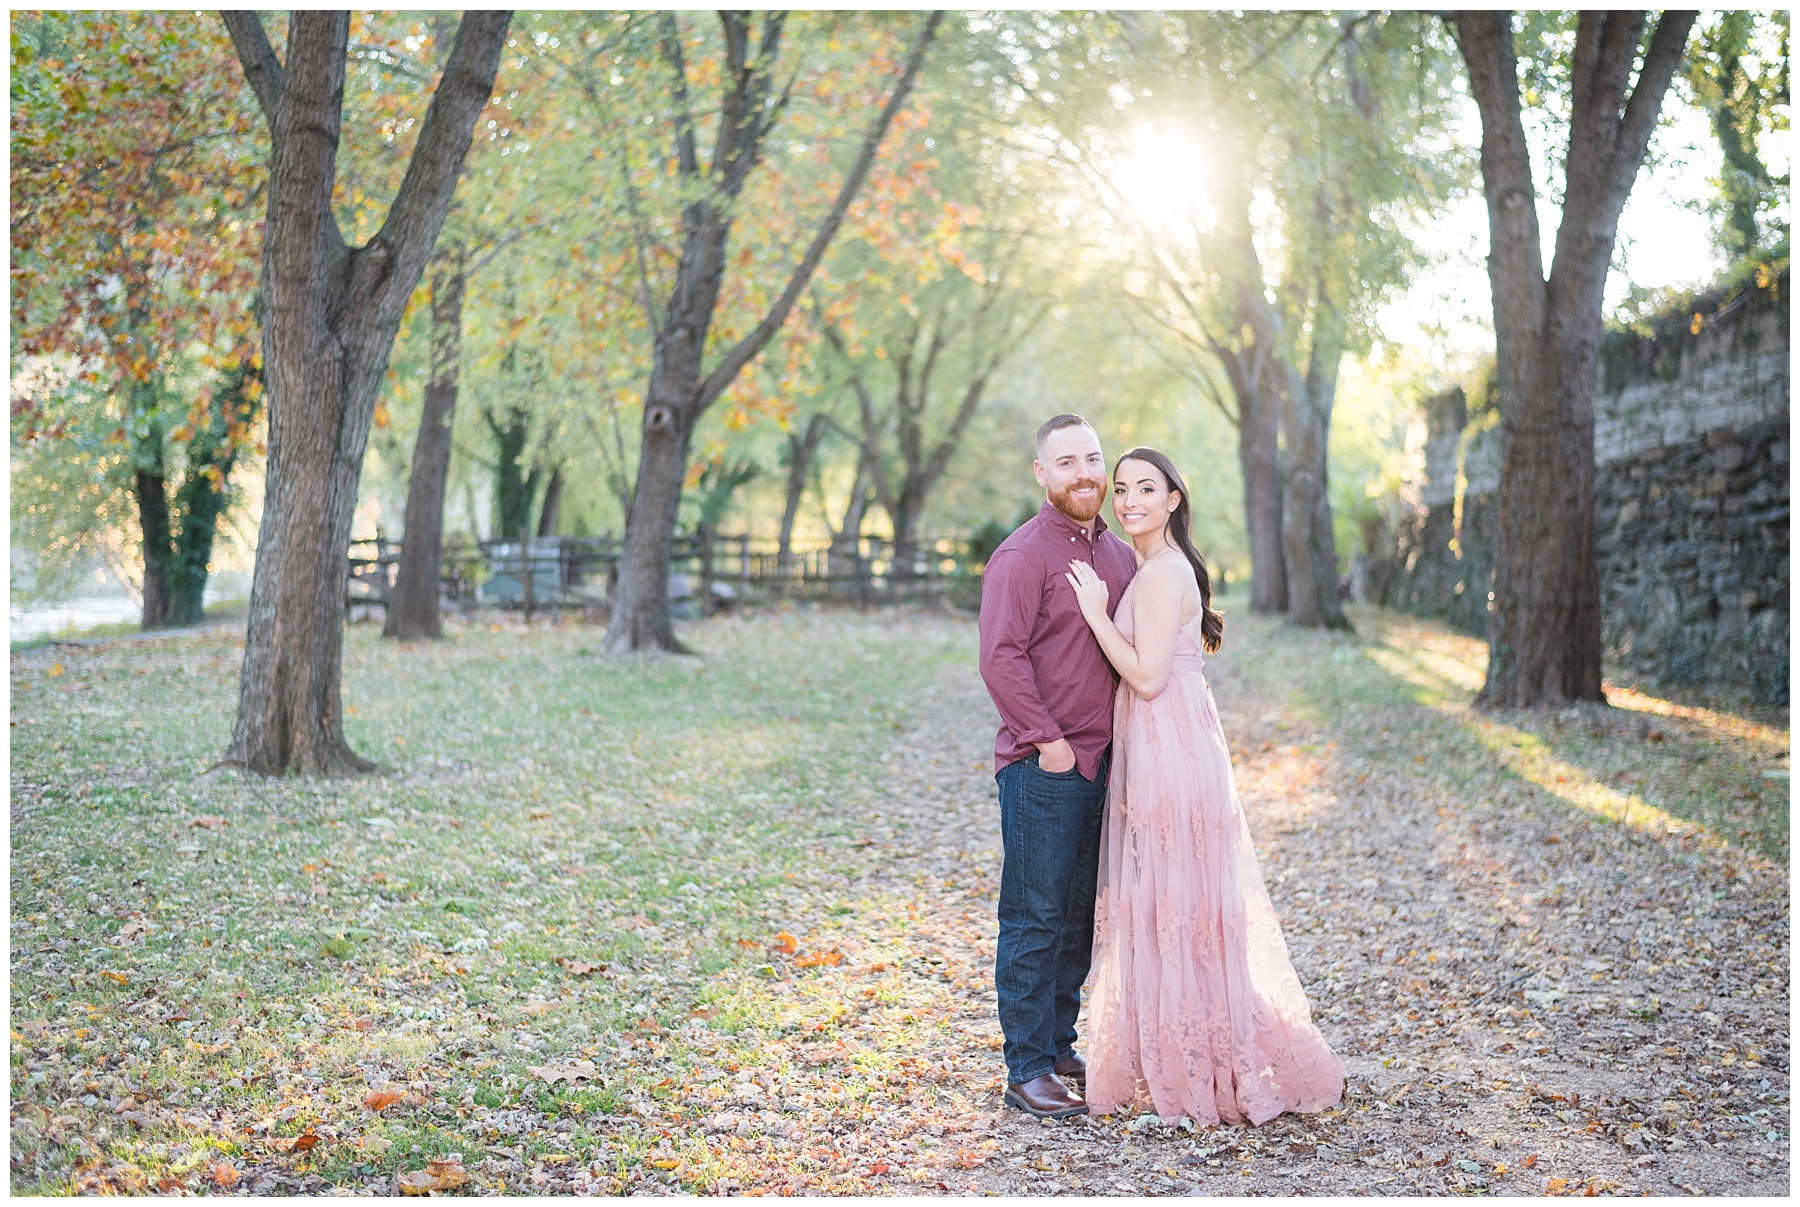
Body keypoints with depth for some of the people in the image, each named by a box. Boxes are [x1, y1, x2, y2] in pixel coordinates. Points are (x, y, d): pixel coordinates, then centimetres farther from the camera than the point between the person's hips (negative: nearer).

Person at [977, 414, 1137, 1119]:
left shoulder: (1120, 556, 14)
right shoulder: (1023, 556, -9)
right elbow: (1001, 657, -16)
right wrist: (1047, 740, -17)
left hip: (1103, 763, 7)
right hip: (1043, 767, -7)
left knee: (1080, 916, 14)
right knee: (1035, 918, -3)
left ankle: (1059, 1046, 26)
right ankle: (1026, 1071, 3)